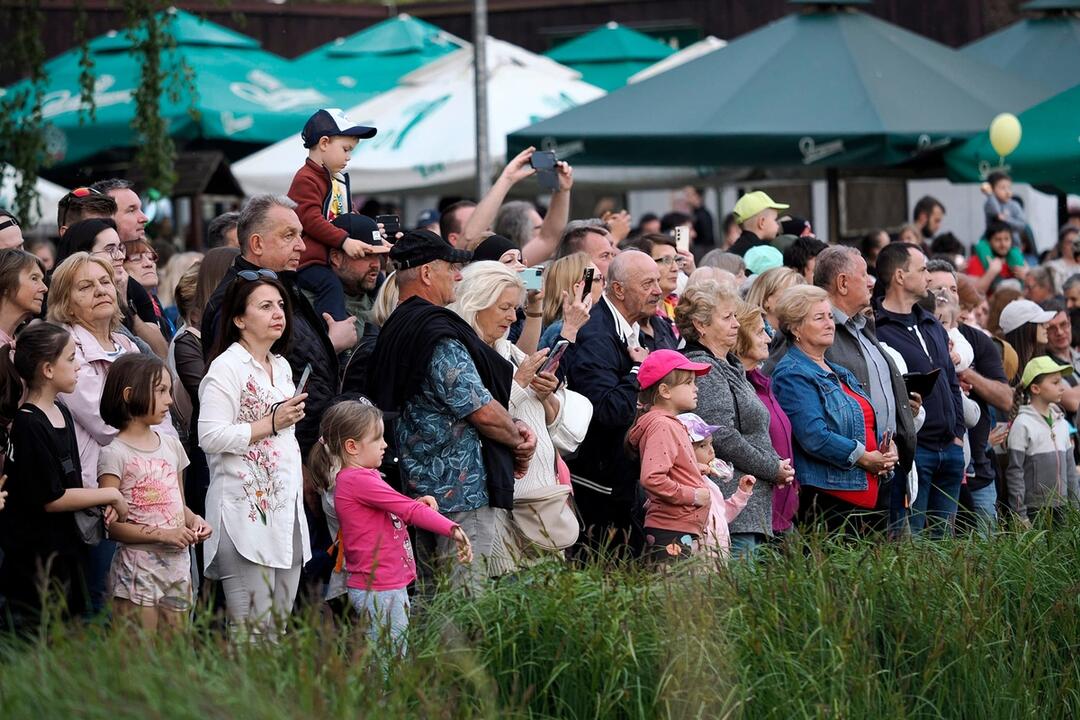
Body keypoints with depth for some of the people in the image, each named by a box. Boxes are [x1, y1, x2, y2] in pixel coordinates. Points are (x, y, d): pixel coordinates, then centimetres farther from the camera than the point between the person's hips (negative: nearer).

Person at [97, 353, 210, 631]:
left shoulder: (171, 446, 12)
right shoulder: (114, 454, -9)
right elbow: (111, 525, -14)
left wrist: (194, 520, -1)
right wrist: (162, 534, -20)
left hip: (177, 565, 7)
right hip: (138, 569, -6)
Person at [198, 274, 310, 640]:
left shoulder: (281, 366, 18)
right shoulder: (227, 368, -9)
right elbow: (210, 437, -18)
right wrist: (271, 423, -17)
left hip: (286, 507, 8)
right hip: (246, 508, -8)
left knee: (280, 622, 8)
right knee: (253, 624, -10)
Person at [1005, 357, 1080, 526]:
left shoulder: (1061, 423, 11)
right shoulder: (1023, 424, -10)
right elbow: (1014, 472, -10)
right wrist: (1020, 516, -12)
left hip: (1060, 508, 6)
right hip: (1033, 510, -6)